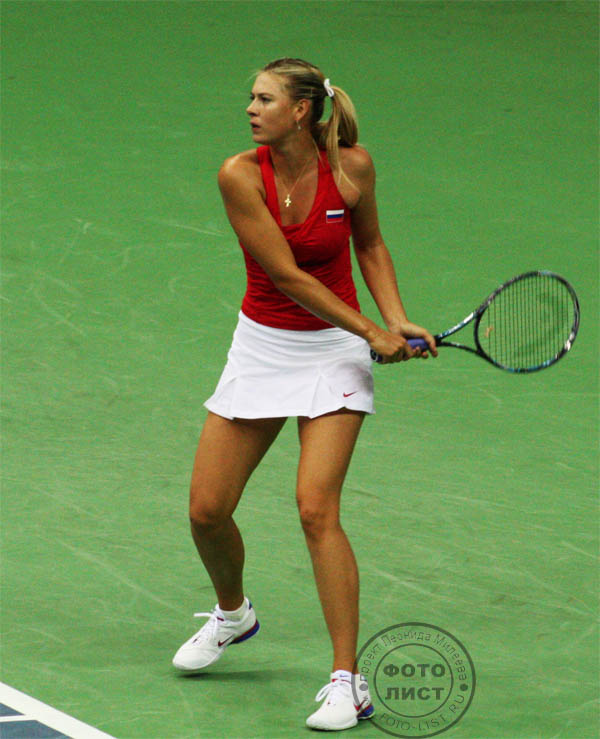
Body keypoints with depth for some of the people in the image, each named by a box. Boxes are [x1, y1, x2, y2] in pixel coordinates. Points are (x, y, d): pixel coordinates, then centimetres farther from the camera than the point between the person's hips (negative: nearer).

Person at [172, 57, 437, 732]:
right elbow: (287, 275, -17)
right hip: (262, 344, 2)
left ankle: (347, 682, -12)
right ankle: (232, 613, 37)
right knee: (207, 510, 3)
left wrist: (398, 322, -6)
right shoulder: (241, 175, -16)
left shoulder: (352, 167, -12)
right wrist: (371, 332, -18)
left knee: (316, 506, -16)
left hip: (335, 352, -2)